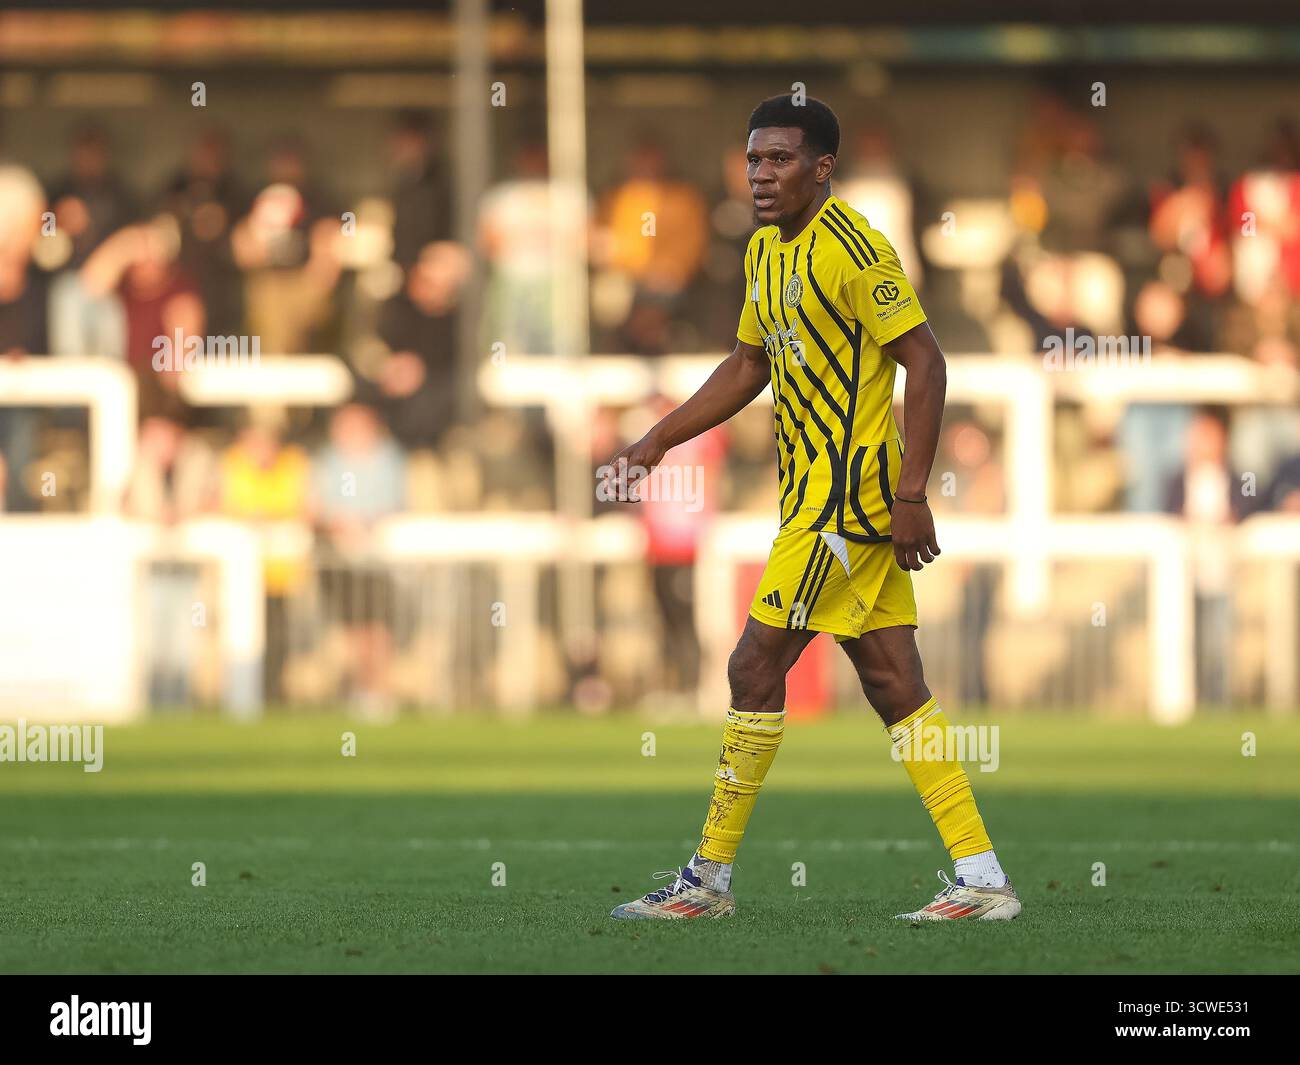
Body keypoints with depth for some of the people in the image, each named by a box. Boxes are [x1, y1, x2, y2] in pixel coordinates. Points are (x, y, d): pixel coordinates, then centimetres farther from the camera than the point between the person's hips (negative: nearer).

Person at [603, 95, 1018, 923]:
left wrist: (911, 493, -20)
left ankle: (710, 879, 2)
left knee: (756, 667, -6)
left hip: (847, 494, -9)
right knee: (893, 684, 6)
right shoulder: (767, 250, 14)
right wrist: (657, 443, 19)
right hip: (816, 490, 9)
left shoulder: (852, 246, -15)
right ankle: (983, 879, 5)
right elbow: (749, 365, 25)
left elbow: (925, 360, -16)